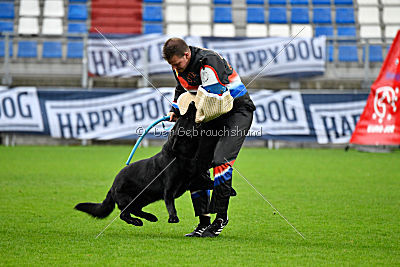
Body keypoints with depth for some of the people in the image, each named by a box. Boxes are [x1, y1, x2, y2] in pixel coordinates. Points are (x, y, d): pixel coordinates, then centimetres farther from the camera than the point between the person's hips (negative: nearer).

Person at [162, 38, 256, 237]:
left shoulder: (208, 60, -28)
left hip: (238, 110, -8)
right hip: (213, 115, 8)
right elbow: (182, 89, 20)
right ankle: (204, 222, 2)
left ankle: (220, 218, -13)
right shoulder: (179, 66, -1)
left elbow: (214, 96, -30)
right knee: (197, 164, -1)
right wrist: (175, 109, 4)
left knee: (220, 160, -23)